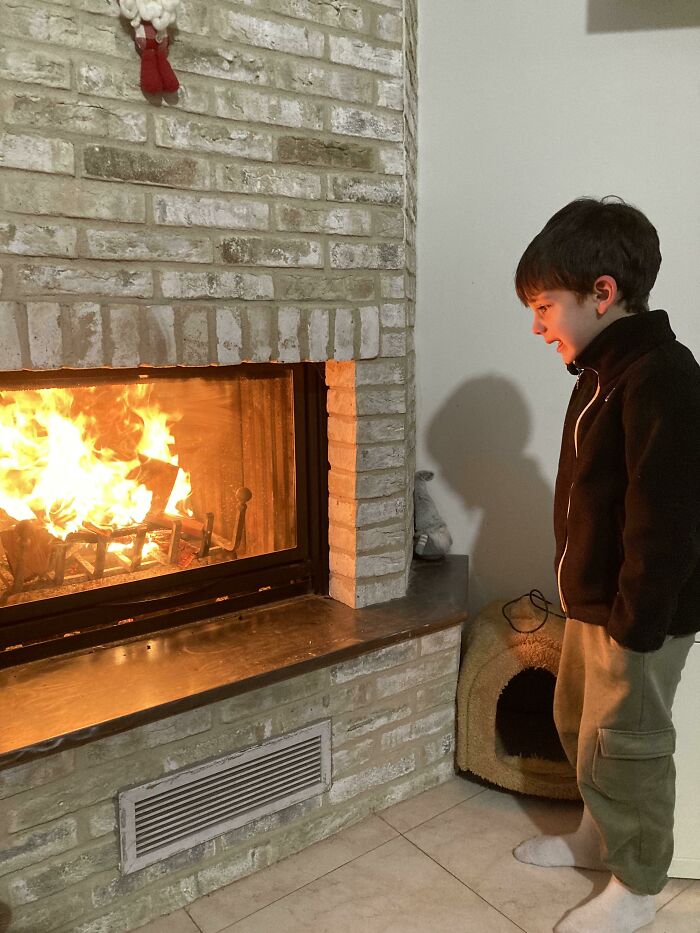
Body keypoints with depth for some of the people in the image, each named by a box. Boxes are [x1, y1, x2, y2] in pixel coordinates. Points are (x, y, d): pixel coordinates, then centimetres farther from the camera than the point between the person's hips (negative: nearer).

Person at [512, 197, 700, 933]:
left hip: (637, 614, -9)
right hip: (593, 603, 10)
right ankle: (600, 836, 46)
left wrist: (637, 622, -22)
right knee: (578, 725, 23)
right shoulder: (604, 371, 8)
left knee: (622, 747, 7)